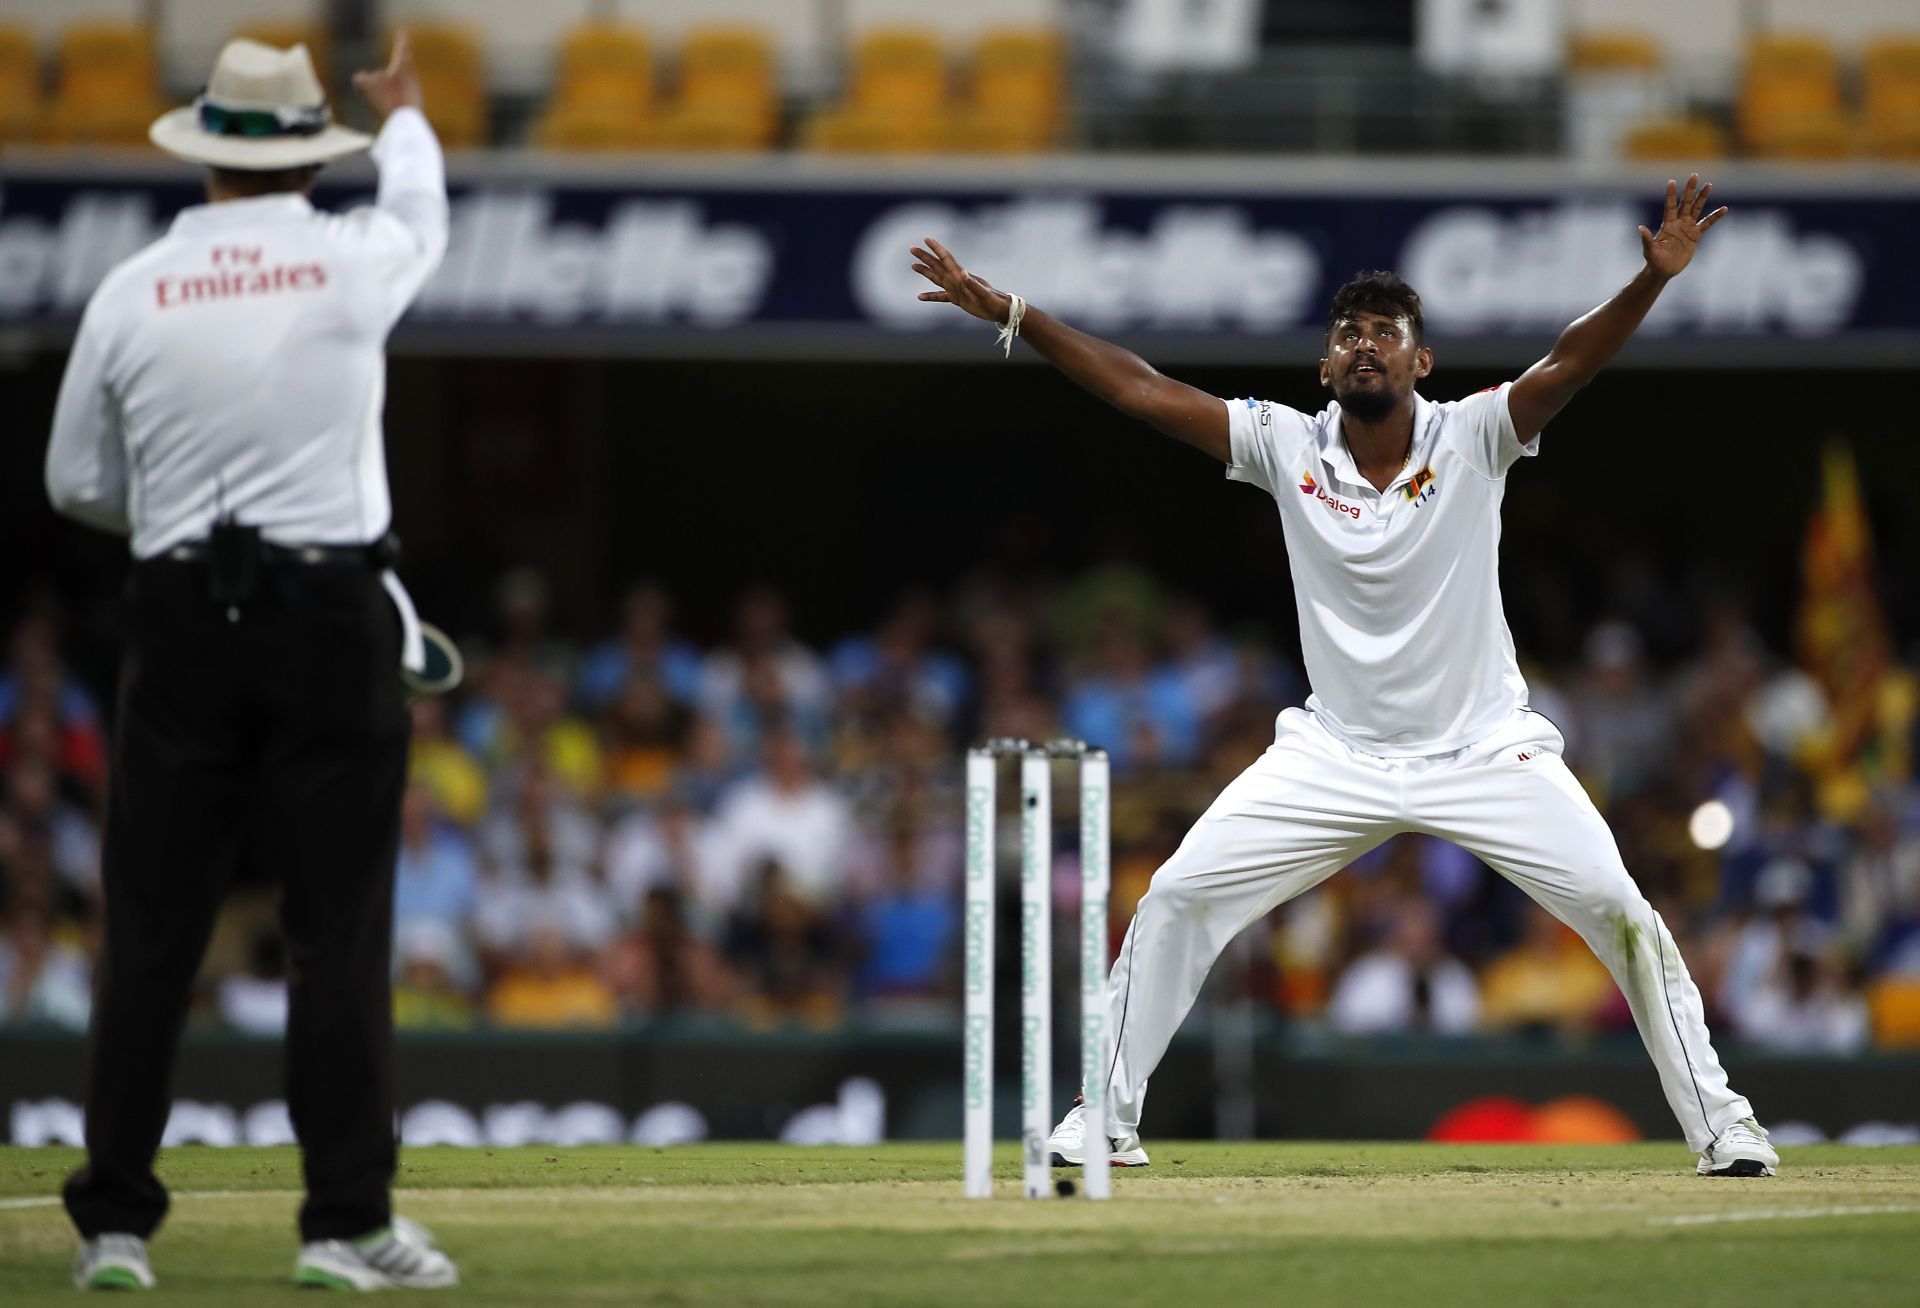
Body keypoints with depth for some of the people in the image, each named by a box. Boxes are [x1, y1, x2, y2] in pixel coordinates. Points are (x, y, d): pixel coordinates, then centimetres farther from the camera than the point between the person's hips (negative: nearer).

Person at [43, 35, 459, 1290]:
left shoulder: (133, 291, 0)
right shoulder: (353, 263, -2)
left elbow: (79, 484, 8)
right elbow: (420, 212, 23)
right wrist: (406, 117, 45)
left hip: (183, 620, 1)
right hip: (332, 612, -1)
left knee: (151, 930, 5)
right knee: (339, 928, 1)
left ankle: (115, 1222, 5)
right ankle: (348, 1221, -1)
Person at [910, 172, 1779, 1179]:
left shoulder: (1473, 437, -10)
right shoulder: (1289, 447, -5)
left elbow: (1571, 362, -25)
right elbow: (1138, 389, -8)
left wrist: (1653, 280, -43)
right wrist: (1008, 313, -14)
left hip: (1485, 749, -2)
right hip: (1337, 754, 2)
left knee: (1621, 914, -12)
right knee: (1176, 899, -6)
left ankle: (1717, 1122, 3)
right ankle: (1104, 1120, 6)